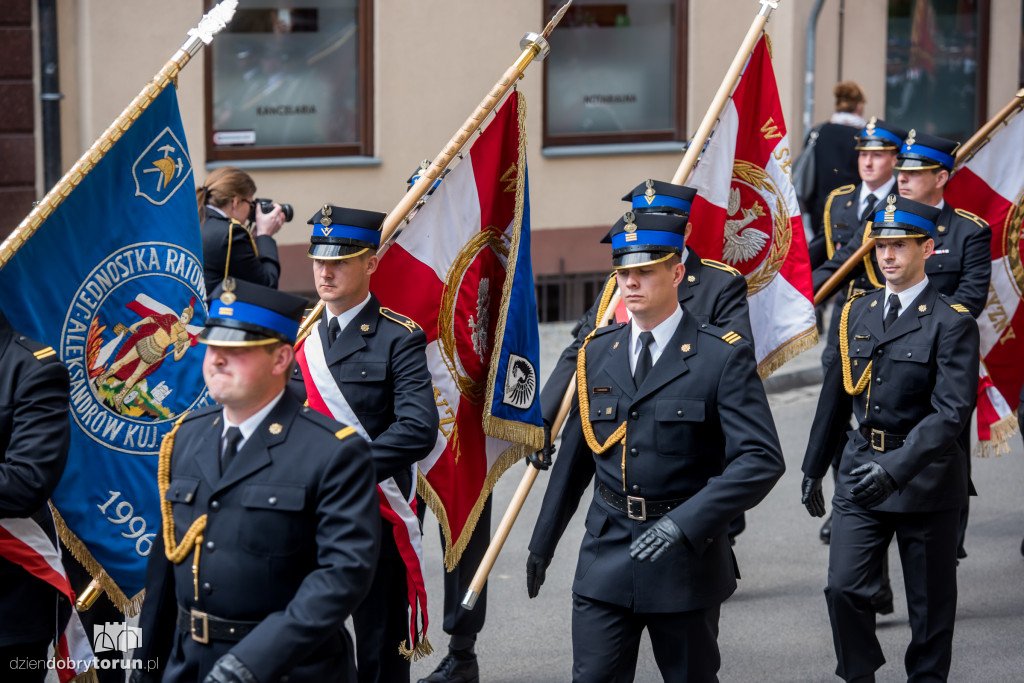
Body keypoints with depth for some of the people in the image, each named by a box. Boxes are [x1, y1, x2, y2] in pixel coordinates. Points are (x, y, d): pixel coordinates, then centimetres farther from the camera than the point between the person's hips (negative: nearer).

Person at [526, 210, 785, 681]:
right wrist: (543, 542, 20)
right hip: (606, 554, 3)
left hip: (686, 556, -3)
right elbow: (574, 456, 17)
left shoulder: (723, 356, -8)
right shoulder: (597, 353, 7)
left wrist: (685, 523, -26)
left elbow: (761, 459, -16)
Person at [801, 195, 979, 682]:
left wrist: (896, 469, -29)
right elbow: (835, 395, 16)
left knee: (930, 604, 7)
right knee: (843, 587, -6)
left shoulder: (952, 323, -10)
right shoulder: (857, 313, 7)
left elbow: (952, 410, -19)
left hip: (924, 478, -4)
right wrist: (814, 468, 18)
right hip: (860, 468, 4)